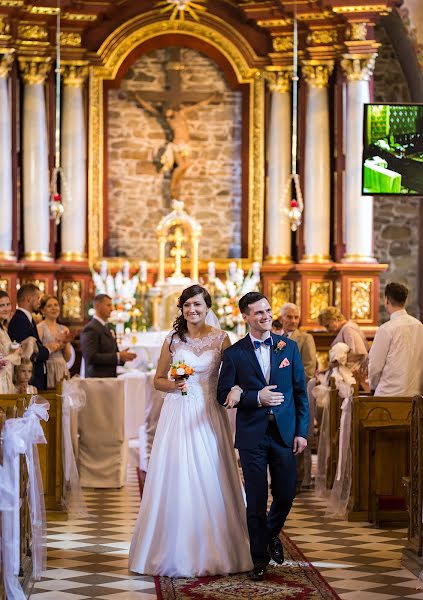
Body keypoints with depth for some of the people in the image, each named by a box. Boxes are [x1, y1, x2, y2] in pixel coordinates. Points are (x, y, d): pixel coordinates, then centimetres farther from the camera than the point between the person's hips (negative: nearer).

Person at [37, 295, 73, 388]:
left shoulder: (64, 329, 13)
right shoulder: (39, 328, -3)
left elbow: (67, 358, 14)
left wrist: (66, 343, -3)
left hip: (62, 370, 5)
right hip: (48, 371, -5)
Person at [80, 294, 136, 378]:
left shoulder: (108, 328, 17)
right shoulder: (90, 329, -12)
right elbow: (91, 357, -21)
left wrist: (122, 356, 0)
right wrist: (118, 356, -22)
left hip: (110, 378, 8)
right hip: (97, 379, -8)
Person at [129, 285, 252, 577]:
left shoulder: (220, 338, 2)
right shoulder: (173, 340, 5)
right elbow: (158, 379, 12)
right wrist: (173, 385, -8)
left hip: (209, 416, -1)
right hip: (178, 416, 1)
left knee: (210, 481, 0)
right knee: (176, 480, 0)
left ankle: (212, 552, 12)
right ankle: (177, 551, 9)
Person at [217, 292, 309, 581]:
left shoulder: (289, 347, 5)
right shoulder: (234, 353, -1)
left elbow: (301, 392, 6)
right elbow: (224, 395, -2)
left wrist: (302, 432, 0)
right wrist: (256, 397, -16)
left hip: (285, 432, 2)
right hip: (252, 435, -2)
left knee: (286, 494, 8)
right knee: (256, 499, 2)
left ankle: (272, 534, 39)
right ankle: (260, 557, 16)